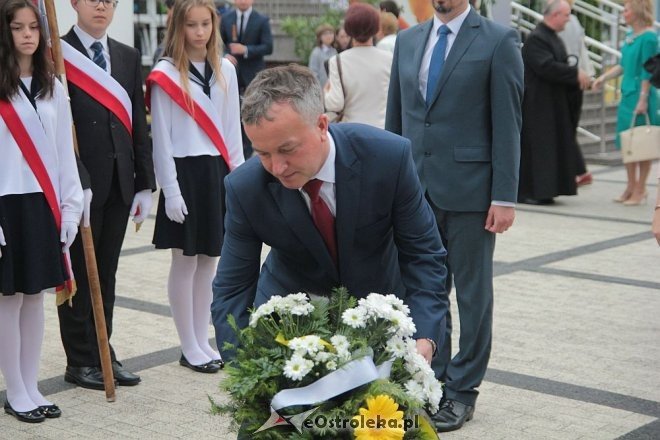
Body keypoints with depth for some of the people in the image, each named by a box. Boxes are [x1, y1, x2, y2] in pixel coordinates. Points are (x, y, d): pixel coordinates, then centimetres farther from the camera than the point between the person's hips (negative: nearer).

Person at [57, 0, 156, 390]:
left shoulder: (129, 57, 11)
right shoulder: (57, 55, -7)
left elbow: (138, 124, 10)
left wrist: (145, 184, 7)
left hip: (119, 183, 5)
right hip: (79, 183, -5)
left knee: (106, 274, 14)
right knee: (79, 276, 6)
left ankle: (103, 354, 24)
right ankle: (80, 362, 17)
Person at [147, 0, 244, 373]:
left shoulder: (225, 70, 7)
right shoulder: (165, 75, -7)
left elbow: (232, 128, 12)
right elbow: (162, 138, -7)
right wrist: (170, 190, -11)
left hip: (218, 173, 5)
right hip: (186, 173, -5)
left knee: (210, 260, 11)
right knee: (186, 261, 3)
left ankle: (203, 341, 21)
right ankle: (190, 347, 12)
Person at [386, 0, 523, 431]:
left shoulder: (499, 41, -5)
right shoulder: (408, 40, 11)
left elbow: (508, 124, -8)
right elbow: (395, 117, 14)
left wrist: (505, 197, -12)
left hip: (469, 190, -5)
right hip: (416, 187, 5)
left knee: (473, 292, 6)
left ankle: (462, 391, 17)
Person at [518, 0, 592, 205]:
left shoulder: (555, 39, 15)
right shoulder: (536, 39, -16)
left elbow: (561, 66, 17)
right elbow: (547, 67, -25)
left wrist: (578, 78, -2)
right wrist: (576, 73, -20)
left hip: (554, 105, 10)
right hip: (537, 105, -10)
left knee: (555, 146, 10)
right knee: (535, 146, -6)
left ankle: (543, 191, 16)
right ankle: (527, 192, 0)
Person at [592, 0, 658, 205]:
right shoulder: (630, 35, 11)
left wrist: (643, 100, -18)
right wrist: (604, 77, 10)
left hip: (640, 95, -8)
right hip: (627, 94, 9)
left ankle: (640, 189, 9)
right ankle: (631, 187, 23)